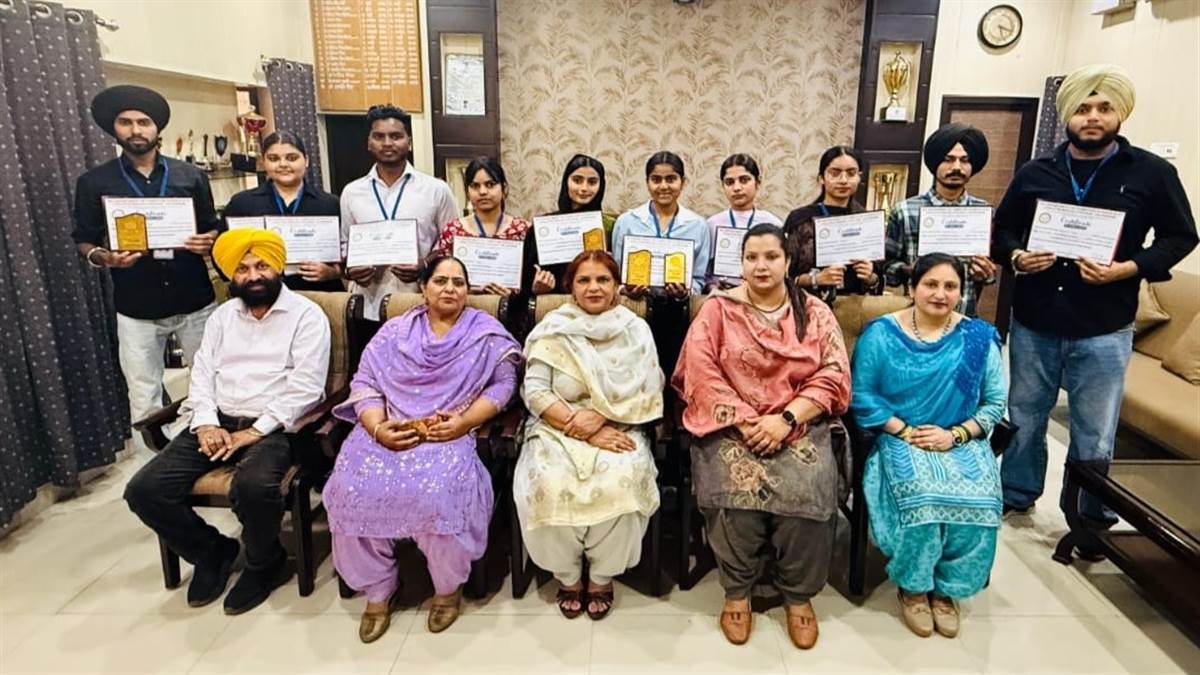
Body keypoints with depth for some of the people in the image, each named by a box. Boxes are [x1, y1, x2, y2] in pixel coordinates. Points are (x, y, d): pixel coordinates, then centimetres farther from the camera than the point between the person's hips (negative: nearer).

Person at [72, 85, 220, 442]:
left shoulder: (191, 176, 4)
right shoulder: (94, 182, 2)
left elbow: (212, 229, 9)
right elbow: (83, 241, 6)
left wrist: (209, 242, -13)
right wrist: (104, 257, -16)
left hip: (196, 302, 1)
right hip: (137, 309, 0)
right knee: (144, 398, 5)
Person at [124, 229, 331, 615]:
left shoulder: (306, 315, -3)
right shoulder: (222, 316, 17)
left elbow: (305, 387, -12)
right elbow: (202, 373, 11)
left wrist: (254, 431, -17)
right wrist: (206, 423, -8)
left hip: (273, 427, -6)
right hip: (219, 423, 6)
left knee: (254, 486, -36)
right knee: (144, 490, -11)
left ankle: (265, 564, -4)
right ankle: (212, 550, 13)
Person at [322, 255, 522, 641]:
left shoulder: (486, 332, 8)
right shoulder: (395, 331, 14)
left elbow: (503, 383, 2)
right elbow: (365, 383, 7)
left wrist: (463, 421, -13)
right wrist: (377, 427, -12)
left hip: (450, 434, -3)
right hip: (390, 431, 3)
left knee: (435, 490, -32)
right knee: (353, 488, -24)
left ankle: (449, 586, -4)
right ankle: (377, 590, -2)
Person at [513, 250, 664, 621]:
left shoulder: (635, 330, 6)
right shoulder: (552, 329, 3)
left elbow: (646, 392, -5)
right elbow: (534, 391, -7)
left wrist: (599, 417, -19)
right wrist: (582, 430, -17)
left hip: (617, 430, 0)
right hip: (557, 430, 0)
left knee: (621, 482, -30)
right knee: (550, 484, -30)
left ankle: (602, 576, -3)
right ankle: (568, 576, -1)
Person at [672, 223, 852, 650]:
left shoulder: (815, 313, 9)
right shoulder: (717, 309, 5)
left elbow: (833, 375, 0)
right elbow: (701, 371, -5)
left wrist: (786, 419, -14)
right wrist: (744, 422, -15)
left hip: (799, 426, 1)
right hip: (731, 426, -1)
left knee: (807, 490, -25)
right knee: (735, 487, -27)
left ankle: (800, 595, 0)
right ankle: (736, 591, -2)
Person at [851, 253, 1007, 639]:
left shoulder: (978, 338, 5)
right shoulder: (881, 333, -1)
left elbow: (995, 402, 3)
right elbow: (862, 396, -4)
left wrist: (955, 435, -12)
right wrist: (905, 431, -13)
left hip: (961, 442, 2)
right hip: (900, 439, -2)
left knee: (977, 499, -26)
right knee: (921, 495, -30)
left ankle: (945, 588, 0)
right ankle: (913, 587, -3)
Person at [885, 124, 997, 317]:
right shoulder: (904, 211, -4)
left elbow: (991, 268, 13)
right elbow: (887, 265, -1)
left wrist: (987, 274, -7)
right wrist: (910, 271, -18)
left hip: (966, 317, 2)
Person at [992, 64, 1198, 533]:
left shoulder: (1152, 173, -1)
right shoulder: (1035, 174, 4)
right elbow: (1002, 229, 14)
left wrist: (1128, 268, -14)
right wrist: (1016, 257, -7)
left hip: (1103, 332, -2)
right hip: (1033, 324, 2)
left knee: (1094, 436, 8)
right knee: (1024, 417, 16)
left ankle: (1090, 518, 28)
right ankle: (1016, 493, 37)